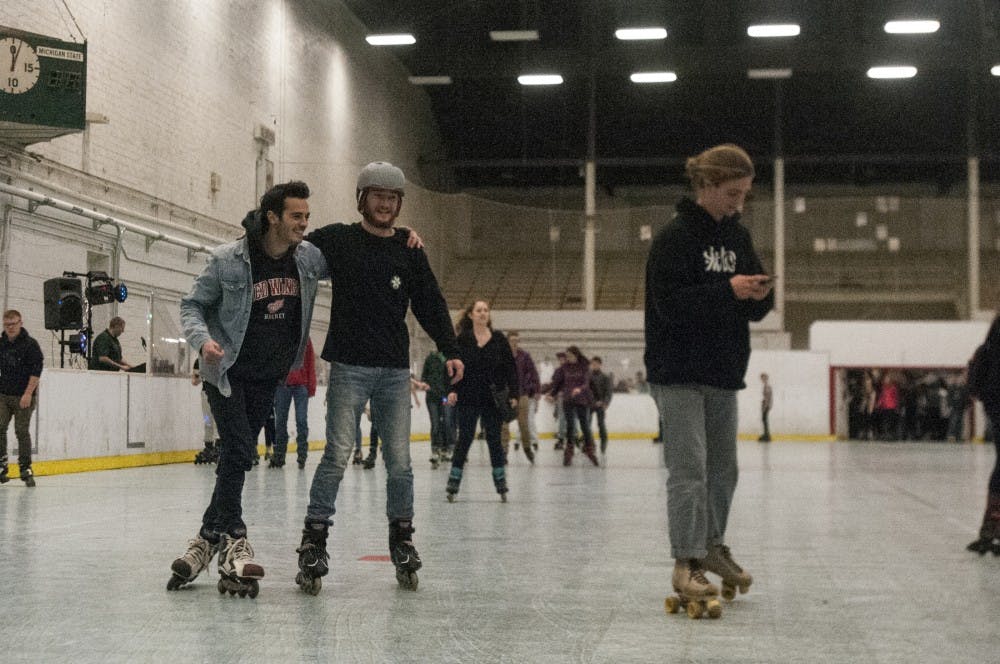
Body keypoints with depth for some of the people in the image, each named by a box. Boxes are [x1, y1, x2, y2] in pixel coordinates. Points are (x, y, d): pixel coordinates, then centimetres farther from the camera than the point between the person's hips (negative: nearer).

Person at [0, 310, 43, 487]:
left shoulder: (30, 344, -6)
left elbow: (36, 370, -11)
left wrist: (28, 393, -17)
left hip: (23, 397, -4)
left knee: (22, 431, -2)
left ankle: (26, 469, 6)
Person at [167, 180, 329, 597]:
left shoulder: (310, 258, -3)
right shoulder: (228, 260, -14)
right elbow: (192, 305, -6)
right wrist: (203, 340, -26)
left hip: (268, 378, 5)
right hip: (228, 372, -4)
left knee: (238, 459, 8)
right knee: (238, 452, -16)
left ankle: (208, 539, 16)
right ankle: (232, 541, -12)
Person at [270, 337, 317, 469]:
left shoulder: (305, 338, 7)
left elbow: (310, 362, 6)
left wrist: (311, 386, -1)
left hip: (301, 384, -1)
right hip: (282, 383, 1)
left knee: (301, 420, -2)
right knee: (280, 420, 4)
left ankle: (302, 455, 1)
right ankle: (278, 456, 9)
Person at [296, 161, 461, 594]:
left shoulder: (409, 250, 11)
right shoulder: (337, 240, 2)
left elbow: (430, 303, 11)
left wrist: (449, 350, 1)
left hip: (396, 371, 3)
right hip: (349, 367, -3)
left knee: (399, 460, 5)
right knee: (337, 456, -9)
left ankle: (402, 539, 18)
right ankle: (314, 541, -2)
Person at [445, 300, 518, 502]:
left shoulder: (499, 339, 3)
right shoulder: (462, 340, 0)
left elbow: (510, 368, 3)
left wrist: (513, 393, -5)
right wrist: (452, 390, -13)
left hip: (492, 399, 1)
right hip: (468, 399, -1)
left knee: (494, 439, 6)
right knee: (464, 439, 1)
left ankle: (501, 485, 14)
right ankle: (453, 486, 7)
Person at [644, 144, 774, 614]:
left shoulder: (737, 236, 11)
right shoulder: (675, 236, -12)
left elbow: (755, 308, 14)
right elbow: (670, 302, -20)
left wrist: (759, 296, -10)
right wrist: (729, 290, -25)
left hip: (723, 371, 8)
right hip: (679, 372, -7)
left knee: (723, 467, 15)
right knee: (689, 468, -10)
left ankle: (712, 546, 30)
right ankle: (686, 563, -5)